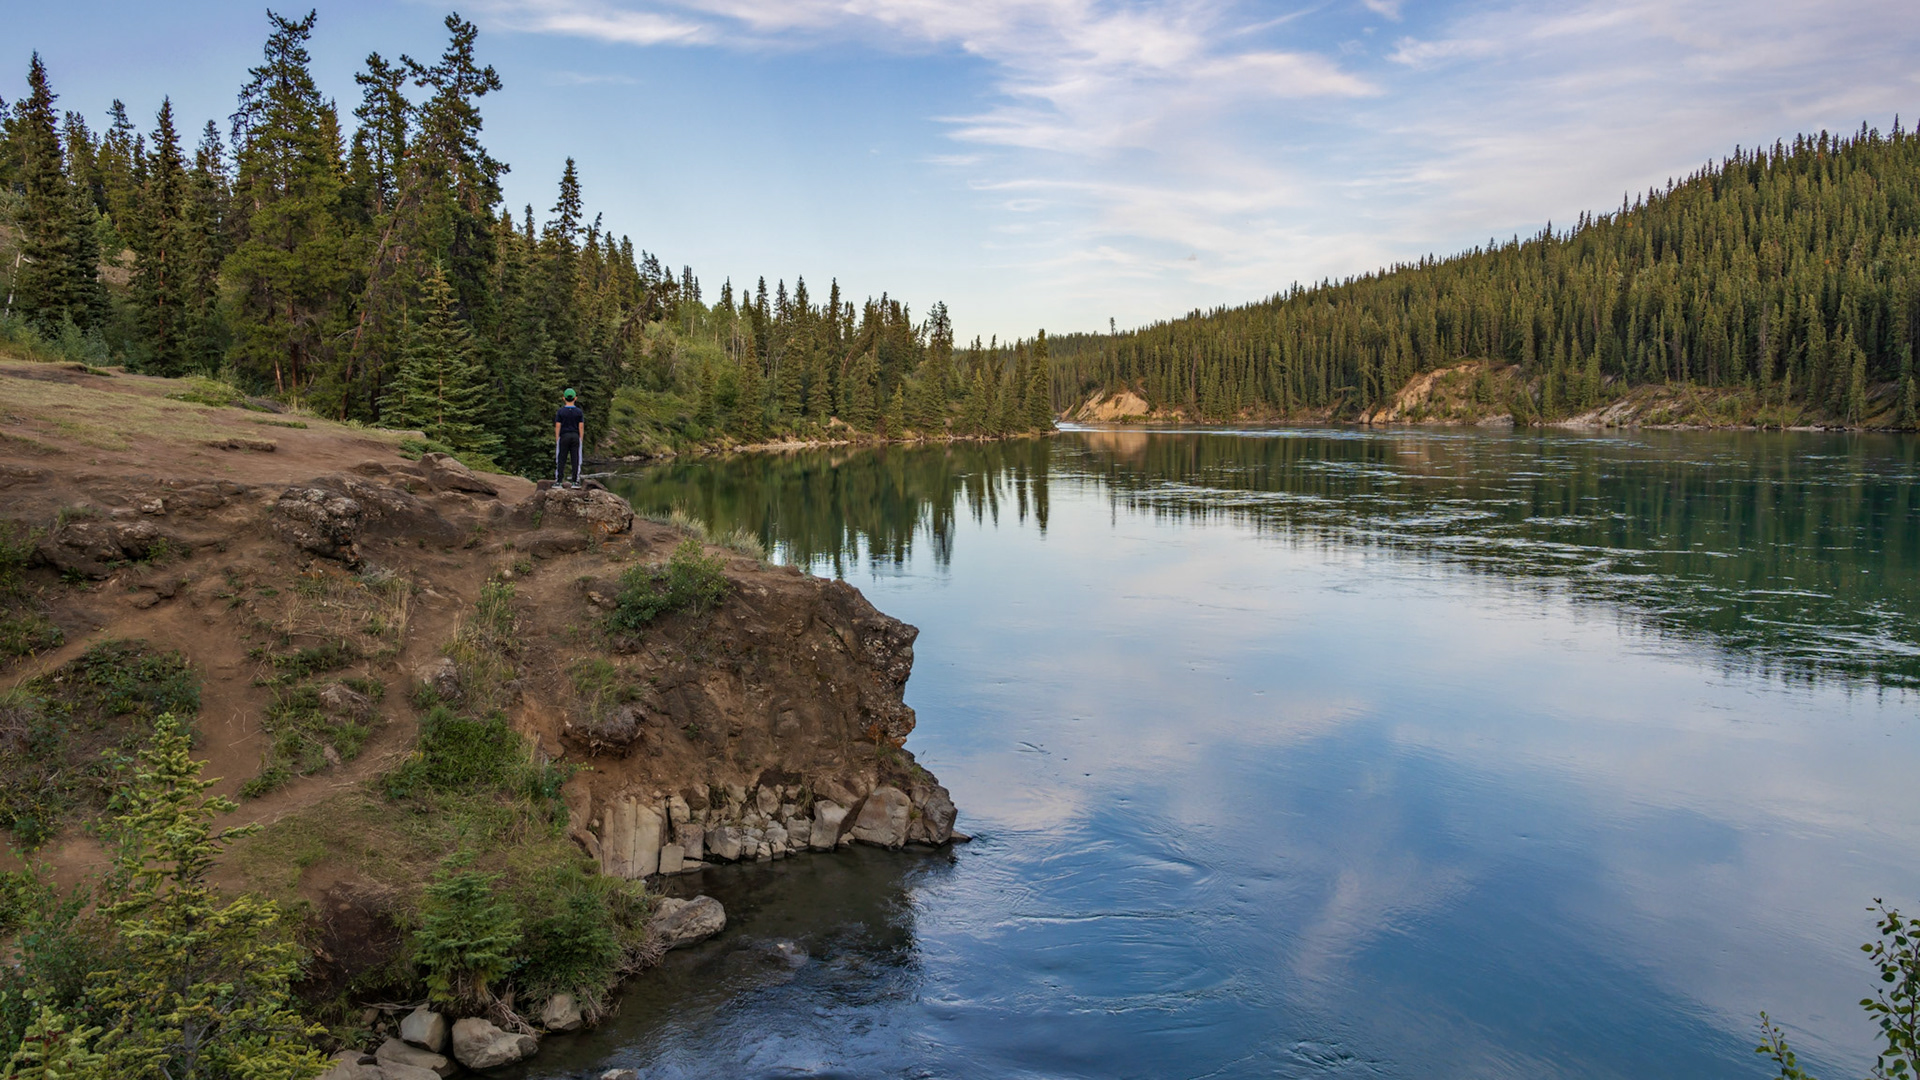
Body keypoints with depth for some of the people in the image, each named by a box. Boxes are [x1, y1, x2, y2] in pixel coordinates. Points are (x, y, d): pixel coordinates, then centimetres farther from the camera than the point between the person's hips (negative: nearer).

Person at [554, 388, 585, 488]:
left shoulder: (560, 411, -3)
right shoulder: (579, 412, -1)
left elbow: (557, 426, -4)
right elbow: (581, 427, -2)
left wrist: (556, 440, 1)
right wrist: (581, 440, 4)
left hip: (563, 437, -1)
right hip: (575, 437, 1)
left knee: (561, 460, 2)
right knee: (576, 460, 2)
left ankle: (558, 481, -2)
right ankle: (576, 482, 1)